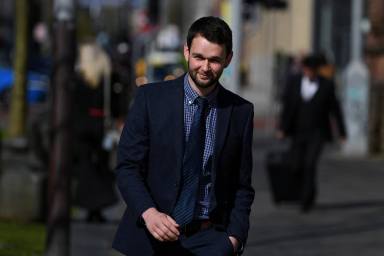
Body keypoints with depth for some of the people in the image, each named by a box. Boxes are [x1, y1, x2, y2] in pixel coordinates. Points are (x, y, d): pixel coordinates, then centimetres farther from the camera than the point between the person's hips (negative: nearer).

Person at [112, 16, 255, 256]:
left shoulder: (241, 112, 3)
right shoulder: (150, 97, 0)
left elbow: (242, 186, 8)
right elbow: (127, 167, -2)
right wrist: (148, 212, -17)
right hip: (150, 237, 0)